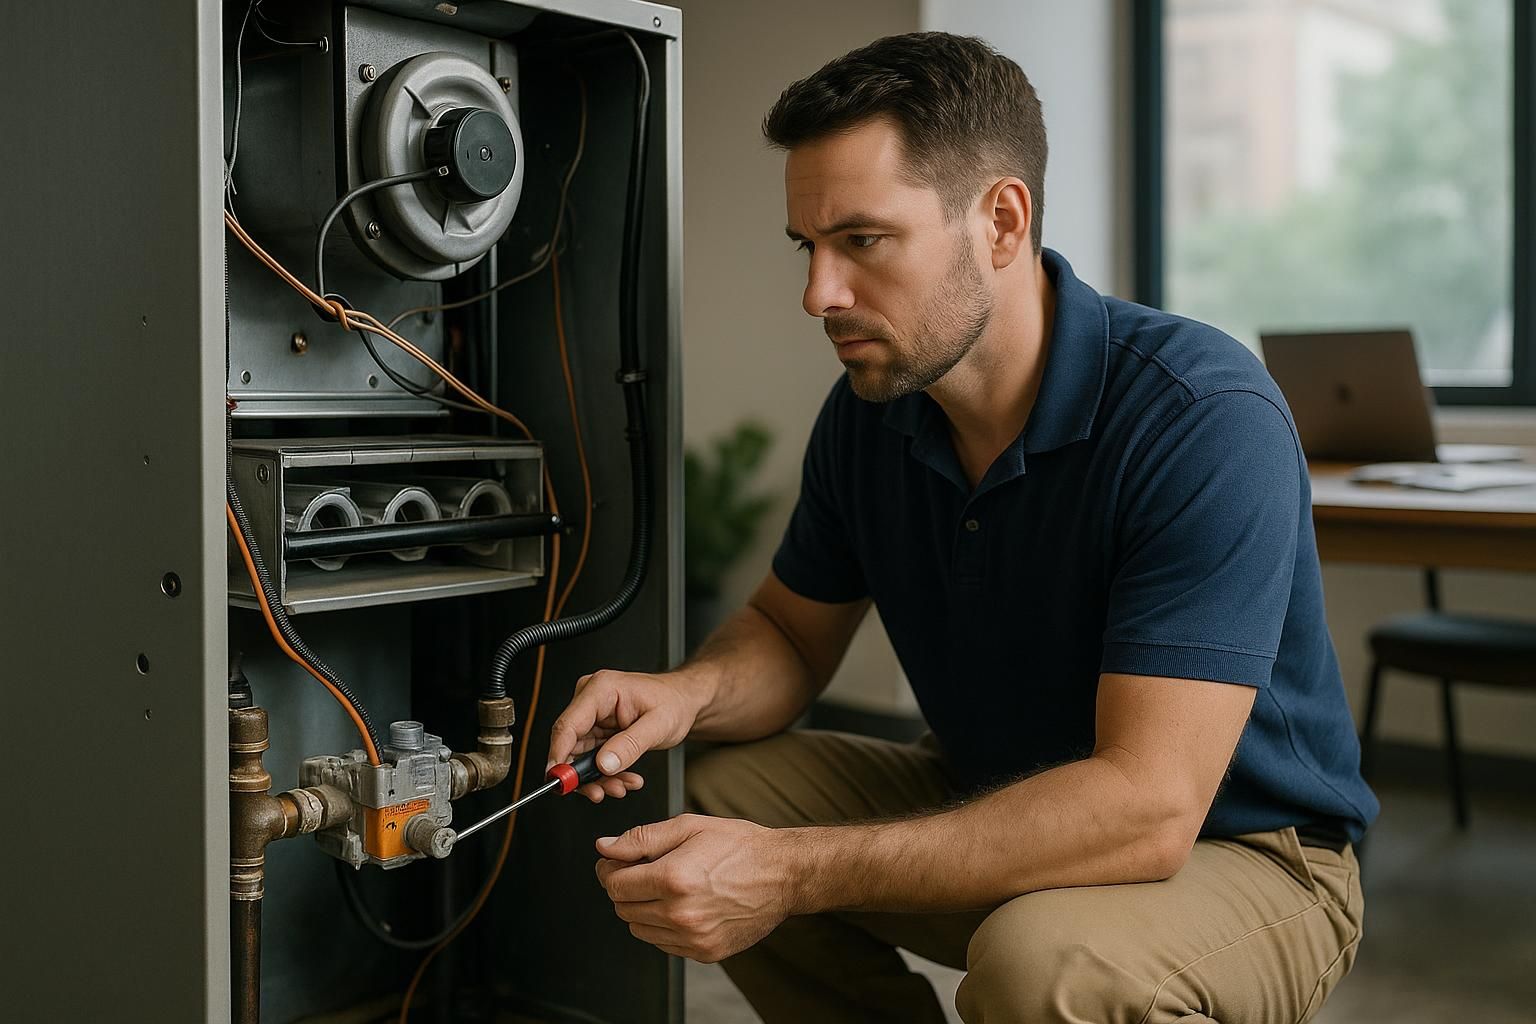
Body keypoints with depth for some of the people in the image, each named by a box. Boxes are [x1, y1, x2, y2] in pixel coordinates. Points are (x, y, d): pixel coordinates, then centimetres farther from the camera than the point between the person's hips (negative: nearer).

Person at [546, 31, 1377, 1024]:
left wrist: (793, 871, -37)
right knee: (718, 795, -6)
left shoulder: (1207, 418, -28)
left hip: (1240, 847, -6)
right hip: (1005, 811, 6)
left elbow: (1147, 806, -34)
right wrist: (692, 691, -17)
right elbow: (789, 632, 8)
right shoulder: (870, 411, -6)